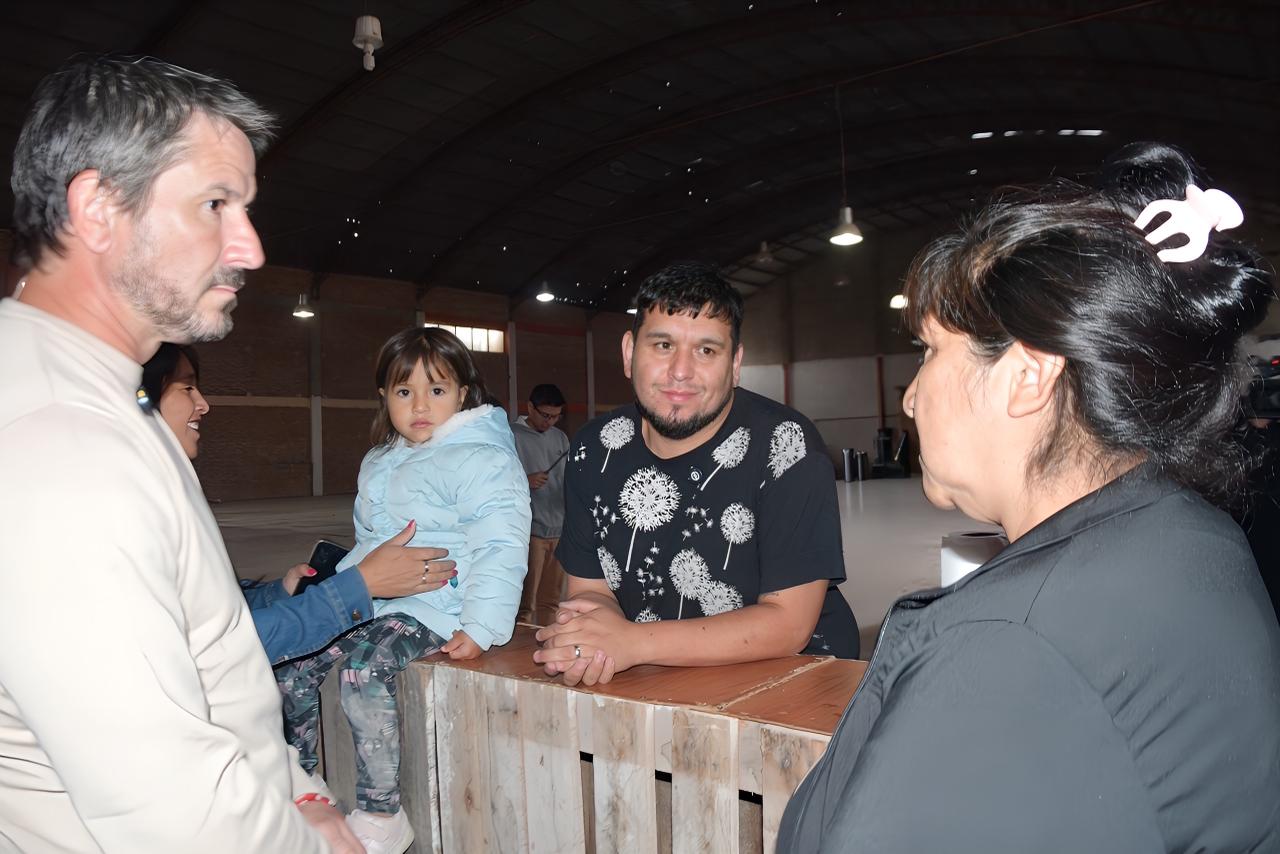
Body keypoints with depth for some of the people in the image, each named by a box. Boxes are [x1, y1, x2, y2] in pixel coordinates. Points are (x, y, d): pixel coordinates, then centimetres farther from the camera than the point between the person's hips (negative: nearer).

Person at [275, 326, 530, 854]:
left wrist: (480, 626, -26)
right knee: (291, 659, 0)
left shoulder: (483, 460, -10)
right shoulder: (378, 464, 17)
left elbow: (499, 549, -18)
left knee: (364, 667, -29)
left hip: (434, 606, -9)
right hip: (371, 599, 9)